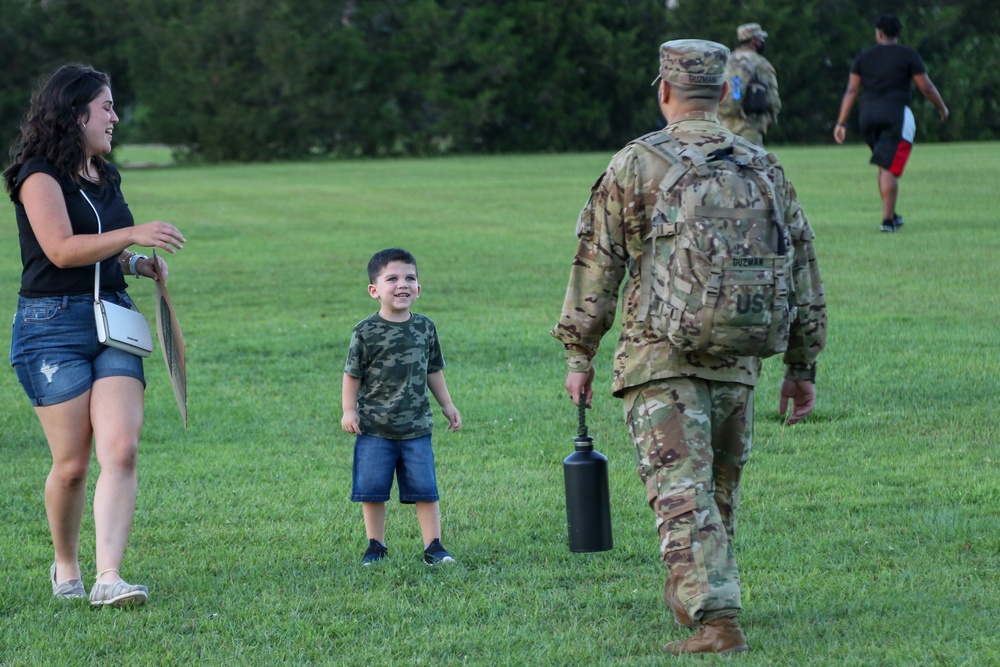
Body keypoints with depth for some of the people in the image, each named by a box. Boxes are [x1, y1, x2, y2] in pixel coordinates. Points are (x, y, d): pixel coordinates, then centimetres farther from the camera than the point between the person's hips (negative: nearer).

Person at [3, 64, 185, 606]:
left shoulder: (105, 177, 17)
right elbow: (62, 250, -20)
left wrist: (138, 263, 11)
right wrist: (133, 235, -24)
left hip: (112, 322, 6)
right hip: (54, 326, -6)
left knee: (121, 449, -12)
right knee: (72, 464, -2)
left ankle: (108, 578, -17)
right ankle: (66, 567, 22)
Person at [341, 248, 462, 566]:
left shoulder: (425, 328, 4)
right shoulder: (366, 332, -7)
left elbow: (433, 370, 15)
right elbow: (352, 373, -1)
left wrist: (447, 405, 15)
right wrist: (349, 410, -7)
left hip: (416, 427, 2)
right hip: (374, 428, -2)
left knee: (425, 489, 1)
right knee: (372, 489, 3)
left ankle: (433, 545, 9)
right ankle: (376, 546, 16)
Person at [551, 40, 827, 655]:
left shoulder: (633, 166, -4)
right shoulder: (764, 168, 6)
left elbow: (596, 266, -3)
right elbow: (802, 272, 8)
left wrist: (579, 355, 6)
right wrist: (802, 367, 14)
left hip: (658, 357, -4)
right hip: (736, 361, 4)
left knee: (682, 495, -8)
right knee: (720, 490, 20)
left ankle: (717, 621, -20)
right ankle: (691, 593, 35)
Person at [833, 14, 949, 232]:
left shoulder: (864, 57, 9)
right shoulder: (908, 55, 0)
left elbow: (851, 90, 4)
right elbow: (926, 86, -1)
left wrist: (841, 122, 4)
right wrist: (942, 107, 15)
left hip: (868, 115, 4)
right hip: (896, 114, -4)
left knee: (884, 167, 17)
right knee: (890, 169, -8)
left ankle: (891, 214, 20)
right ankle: (887, 219, -14)